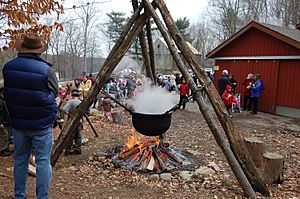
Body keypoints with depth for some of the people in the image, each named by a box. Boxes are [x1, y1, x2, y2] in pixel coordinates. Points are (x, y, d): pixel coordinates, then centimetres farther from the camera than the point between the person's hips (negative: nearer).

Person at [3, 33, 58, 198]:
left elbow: (7, 93, 10)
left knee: (20, 159, 18)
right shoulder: (46, 70, -18)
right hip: (41, 124, -5)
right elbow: (55, 92, -3)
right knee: (43, 161, 5)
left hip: (18, 122, 5)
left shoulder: (8, 67, -2)